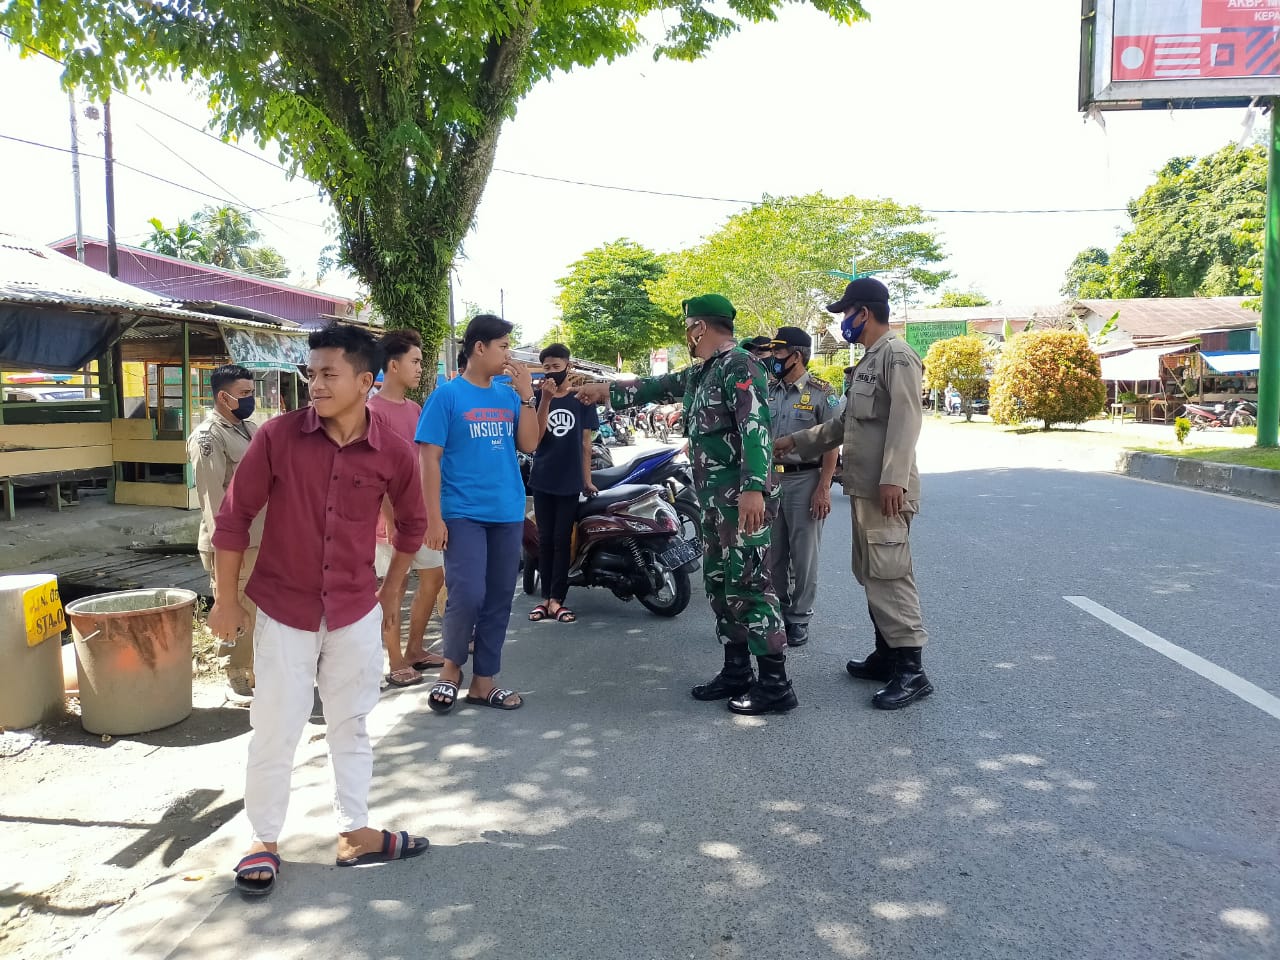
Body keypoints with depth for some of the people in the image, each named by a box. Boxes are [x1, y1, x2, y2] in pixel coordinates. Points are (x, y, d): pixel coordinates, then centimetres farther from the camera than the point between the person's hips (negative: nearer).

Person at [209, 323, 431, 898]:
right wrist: (225, 599, -3)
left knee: (351, 726, 15)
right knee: (274, 732, 8)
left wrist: (393, 588, 13)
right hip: (284, 610, -1)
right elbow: (235, 516, -6)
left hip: (356, 613, 2)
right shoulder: (278, 436, -14)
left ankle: (355, 834, 31)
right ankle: (264, 840, 28)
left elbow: (412, 521, 9)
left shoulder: (392, 453, -9)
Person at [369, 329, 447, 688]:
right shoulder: (374, 411, -13)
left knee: (434, 577, 14)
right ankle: (396, 662, 14)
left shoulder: (415, 409, 12)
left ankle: (415, 649, 28)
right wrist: (391, 520, -18)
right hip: (393, 515, -8)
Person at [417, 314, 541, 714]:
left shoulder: (508, 395, 9)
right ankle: (451, 666, 13)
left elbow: (529, 445, 5)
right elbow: (430, 458, -7)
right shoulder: (447, 395, -4)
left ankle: (484, 681, 19)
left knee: (499, 599, 7)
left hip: (508, 513, 5)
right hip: (463, 513, -5)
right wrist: (433, 516, -12)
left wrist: (526, 396, -5)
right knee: (468, 595, -14)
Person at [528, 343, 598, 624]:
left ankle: (556, 599, 1)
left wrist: (587, 479, 3)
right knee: (545, 539, 6)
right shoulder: (537, 398, 2)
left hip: (570, 481, -1)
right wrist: (546, 401, -20)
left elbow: (585, 442, 6)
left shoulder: (582, 399, 2)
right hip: (542, 480, 1)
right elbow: (534, 438, -10)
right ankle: (546, 597, 11)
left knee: (562, 540, -1)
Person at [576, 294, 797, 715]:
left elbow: (756, 427, -23)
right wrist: (608, 391, 33)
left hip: (743, 499, -10)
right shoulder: (703, 372, 18)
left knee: (749, 586, -8)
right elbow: (659, 386, 31)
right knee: (719, 584, 13)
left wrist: (754, 489, -32)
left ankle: (775, 683, -1)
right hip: (715, 501, 10)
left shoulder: (739, 365, -12)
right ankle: (736, 671, 23)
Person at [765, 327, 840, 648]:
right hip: (770, 479, 5)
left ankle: (799, 618, 15)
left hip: (804, 481, -5)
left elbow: (831, 445, -9)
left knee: (804, 555, 4)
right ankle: (776, 612, 25)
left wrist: (823, 489, -15)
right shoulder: (767, 391, 9)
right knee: (773, 553, 12)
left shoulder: (822, 393, -7)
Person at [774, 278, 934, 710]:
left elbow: (905, 420, -20)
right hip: (863, 488, 10)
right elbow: (844, 424, 28)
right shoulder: (868, 362, 23)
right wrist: (795, 441, 28)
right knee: (871, 574, 13)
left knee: (888, 575, -12)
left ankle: (910, 669, -8)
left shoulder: (897, 355, -8)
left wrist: (893, 478, -27)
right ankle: (887, 655, 22)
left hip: (886, 491, -10)